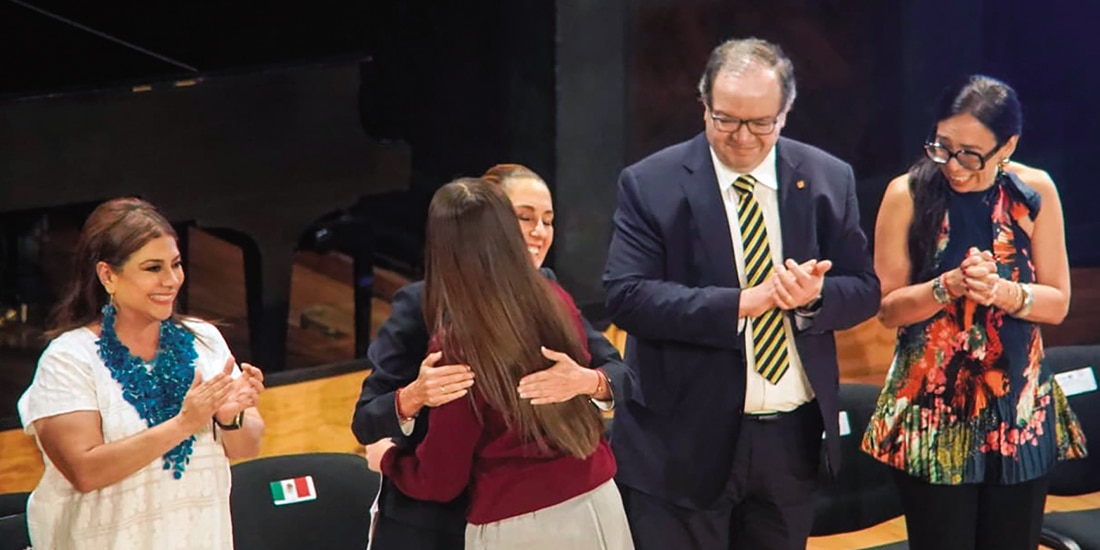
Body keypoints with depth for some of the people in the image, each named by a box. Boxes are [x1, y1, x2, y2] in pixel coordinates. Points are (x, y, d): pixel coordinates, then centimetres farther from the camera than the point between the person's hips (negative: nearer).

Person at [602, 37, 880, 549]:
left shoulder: (828, 179, 3)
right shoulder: (651, 184, -7)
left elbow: (864, 289, 5)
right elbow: (625, 296, -16)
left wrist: (815, 295, -19)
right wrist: (741, 303, -24)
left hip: (792, 437, 4)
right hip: (684, 442, -3)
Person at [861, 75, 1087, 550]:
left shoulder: (1034, 193, -2)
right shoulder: (908, 194, -7)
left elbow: (1057, 303, 1)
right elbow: (887, 307, -5)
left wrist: (999, 291, -18)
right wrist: (949, 286, -22)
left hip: (1020, 412, 2)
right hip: (932, 412, -2)